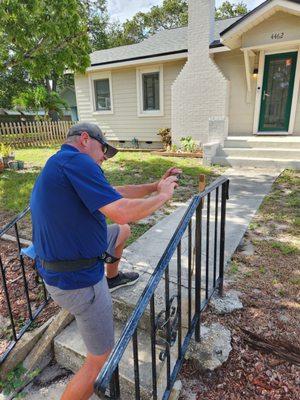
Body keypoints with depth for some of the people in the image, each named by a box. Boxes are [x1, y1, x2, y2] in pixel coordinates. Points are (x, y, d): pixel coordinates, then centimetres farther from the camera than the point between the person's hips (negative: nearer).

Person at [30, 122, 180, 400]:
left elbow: (116, 193, 12)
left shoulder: (58, 165, 10)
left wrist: (156, 185, 9)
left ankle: (112, 278, 48)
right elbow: (122, 212, -30)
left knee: (123, 230, 27)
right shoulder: (75, 161, -22)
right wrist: (163, 195, -12)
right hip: (78, 281, -9)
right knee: (101, 358, 10)